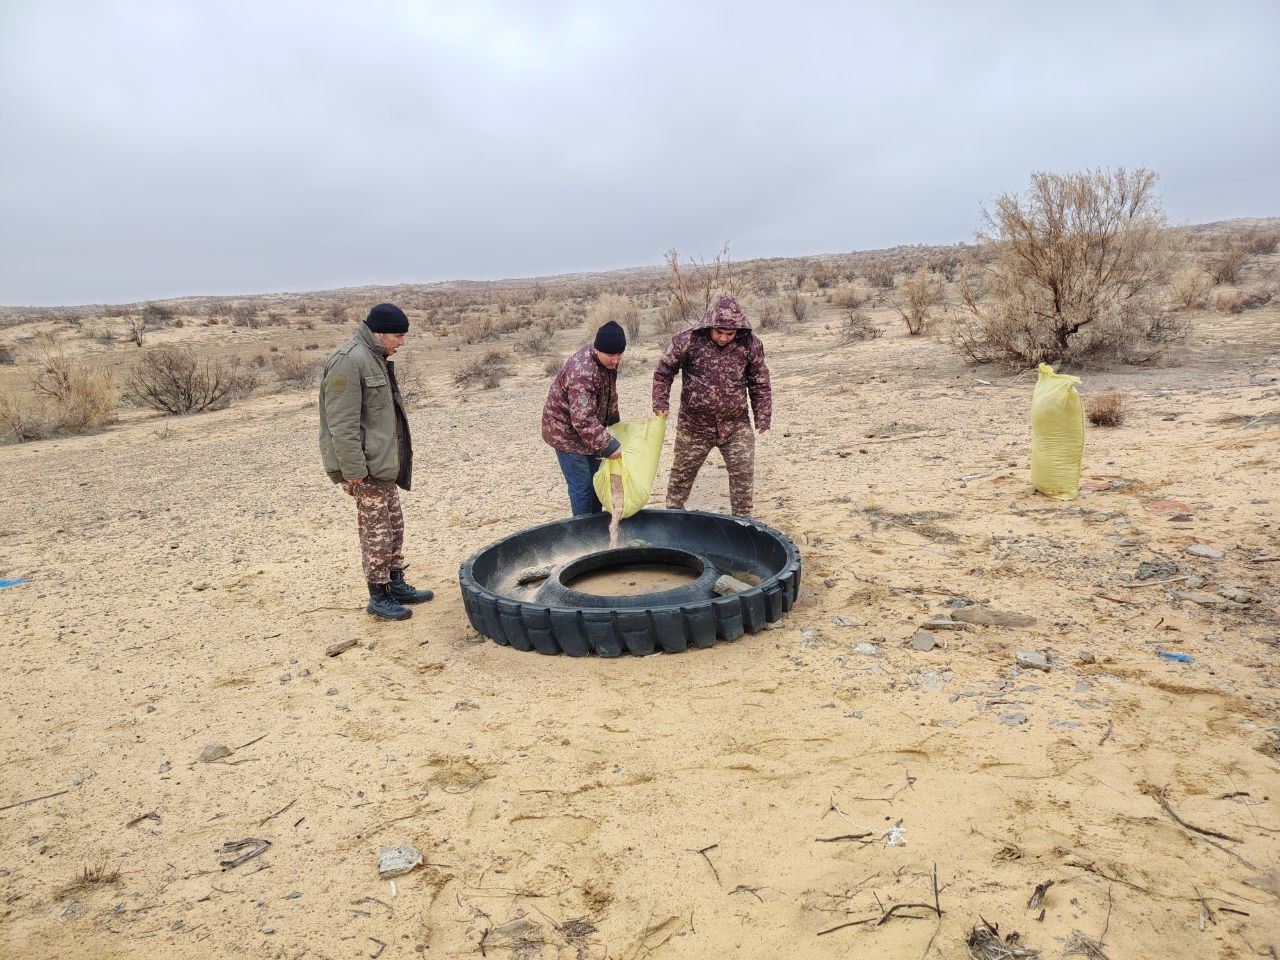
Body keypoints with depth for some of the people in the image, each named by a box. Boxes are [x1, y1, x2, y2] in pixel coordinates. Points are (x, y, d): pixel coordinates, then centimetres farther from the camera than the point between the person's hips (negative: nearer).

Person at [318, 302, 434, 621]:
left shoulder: (376, 359, 13)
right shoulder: (349, 362, -19)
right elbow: (342, 424, -23)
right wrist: (354, 469, -23)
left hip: (384, 463, 10)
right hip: (367, 467, -10)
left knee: (394, 524, 17)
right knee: (376, 530, -1)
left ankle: (396, 585, 30)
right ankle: (379, 597, 11)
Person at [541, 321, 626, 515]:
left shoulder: (607, 360, -4)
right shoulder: (582, 373, -34)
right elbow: (583, 420, -35)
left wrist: (614, 422, 21)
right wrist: (610, 446, -32)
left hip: (588, 429, 9)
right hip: (566, 432, -9)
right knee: (582, 486, -5)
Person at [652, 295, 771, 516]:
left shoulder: (750, 344, -9)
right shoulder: (688, 341, -16)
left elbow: (759, 383, 4)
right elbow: (663, 372, -1)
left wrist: (763, 418, 4)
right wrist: (661, 403, -7)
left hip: (736, 425, 1)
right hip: (694, 425, -1)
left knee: (743, 473, 2)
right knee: (682, 472, 14)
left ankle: (742, 517, 21)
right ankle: (673, 511, 37)